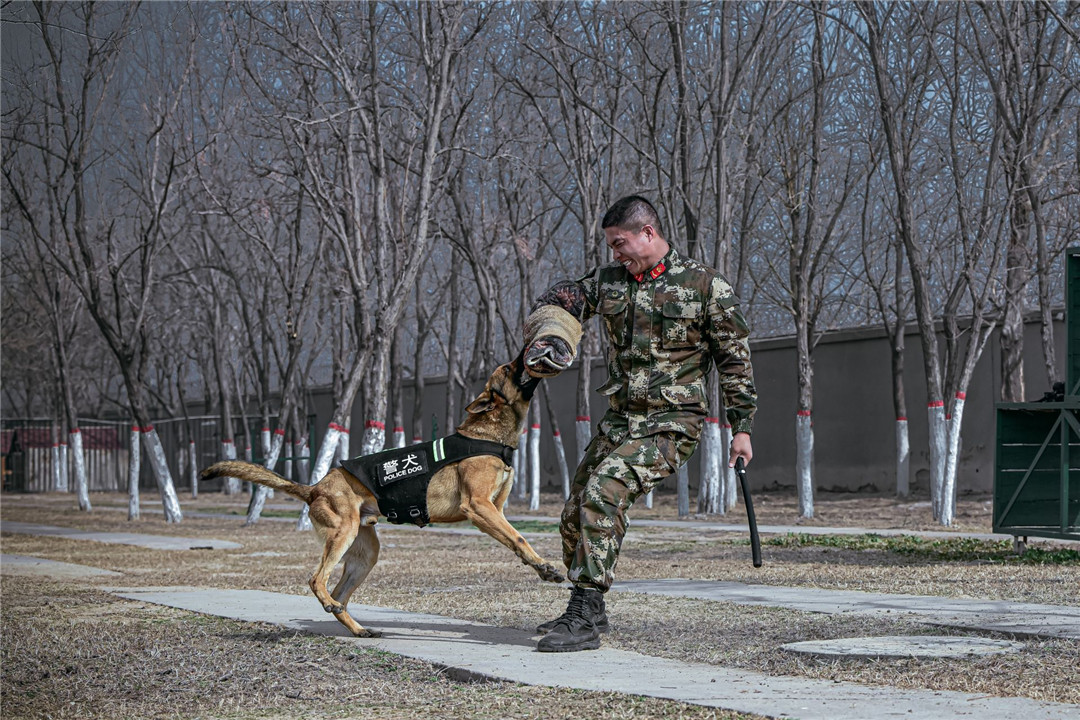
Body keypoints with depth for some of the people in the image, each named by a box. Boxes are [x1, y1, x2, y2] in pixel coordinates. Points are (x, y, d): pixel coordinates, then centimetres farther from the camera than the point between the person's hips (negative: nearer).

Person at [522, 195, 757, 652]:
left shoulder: (705, 286, -5)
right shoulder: (609, 280, 9)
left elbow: (735, 358, 0)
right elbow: (559, 300, 21)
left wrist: (741, 426, -1)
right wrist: (547, 337, -2)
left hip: (672, 424, -7)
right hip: (619, 420, 7)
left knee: (603, 491, -26)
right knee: (575, 514, 6)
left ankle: (585, 621, -24)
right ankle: (586, 612, 27)